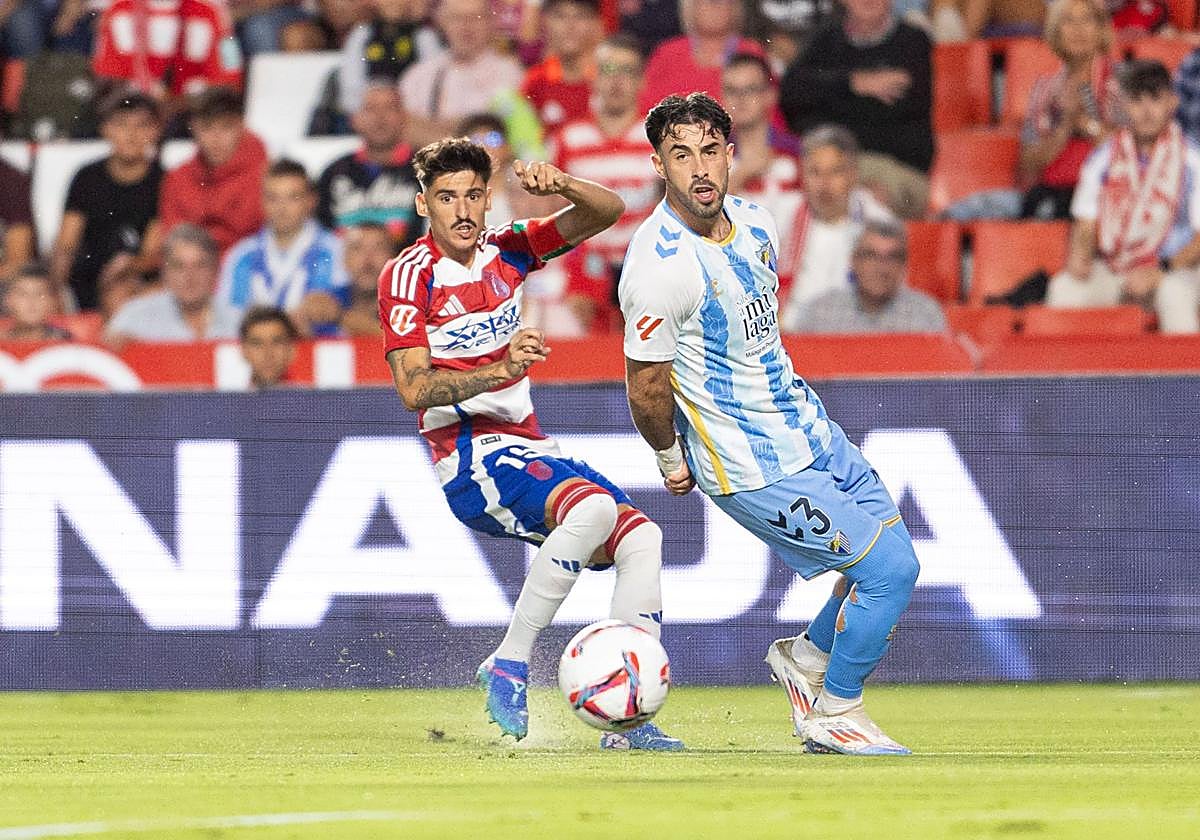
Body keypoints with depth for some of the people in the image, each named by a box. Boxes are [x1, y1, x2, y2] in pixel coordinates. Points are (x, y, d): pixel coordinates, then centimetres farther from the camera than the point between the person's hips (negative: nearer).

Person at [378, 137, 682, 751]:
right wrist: (500, 370, -31)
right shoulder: (408, 276, -8)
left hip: (528, 448, 8)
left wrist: (561, 186, -13)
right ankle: (508, 666, -25)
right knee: (593, 506, -32)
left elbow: (607, 212, 8)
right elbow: (413, 390, -17)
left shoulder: (505, 251, 9)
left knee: (642, 539, -7)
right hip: (472, 459, -8)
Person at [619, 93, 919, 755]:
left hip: (808, 430, 9)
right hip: (754, 466, -8)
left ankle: (806, 656, 35)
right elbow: (646, 385, -15)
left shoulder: (755, 223, 0)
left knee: (893, 552, 14)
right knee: (890, 569, -8)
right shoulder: (659, 265, -26)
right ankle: (834, 713, 10)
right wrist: (671, 458, -2)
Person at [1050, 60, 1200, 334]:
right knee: (1064, 287, -27)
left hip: (1174, 270, -3)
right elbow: (1085, 225, 9)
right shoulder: (1103, 159, 7)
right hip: (1109, 275, 3)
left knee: (1175, 292, -38)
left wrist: (1159, 272, -19)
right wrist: (1079, 255, -14)